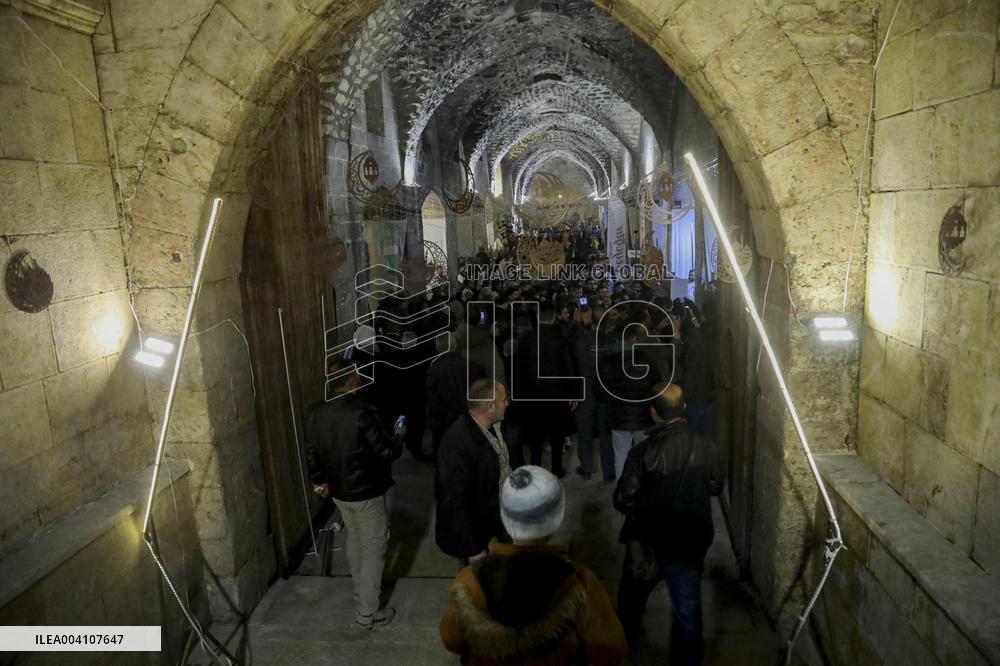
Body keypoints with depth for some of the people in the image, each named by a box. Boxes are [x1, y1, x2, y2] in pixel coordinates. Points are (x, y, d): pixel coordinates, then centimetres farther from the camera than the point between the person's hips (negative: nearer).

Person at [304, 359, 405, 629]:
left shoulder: (315, 415, -6)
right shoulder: (362, 413, -27)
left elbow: (311, 454, 7)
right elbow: (386, 452, -21)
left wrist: (319, 481, 23)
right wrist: (399, 436, 0)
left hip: (339, 490, 7)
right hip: (368, 492, -7)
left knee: (354, 538, 27)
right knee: (374, 548, 9)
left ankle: (360, 590, 46)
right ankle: (367, 613, 17)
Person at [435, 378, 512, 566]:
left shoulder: (494, 427, -4)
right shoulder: (456, 444, -31)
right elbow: (455, 503, -27)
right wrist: (473, 551, -22)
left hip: (498, 526, 8)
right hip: (474, 535, -8)